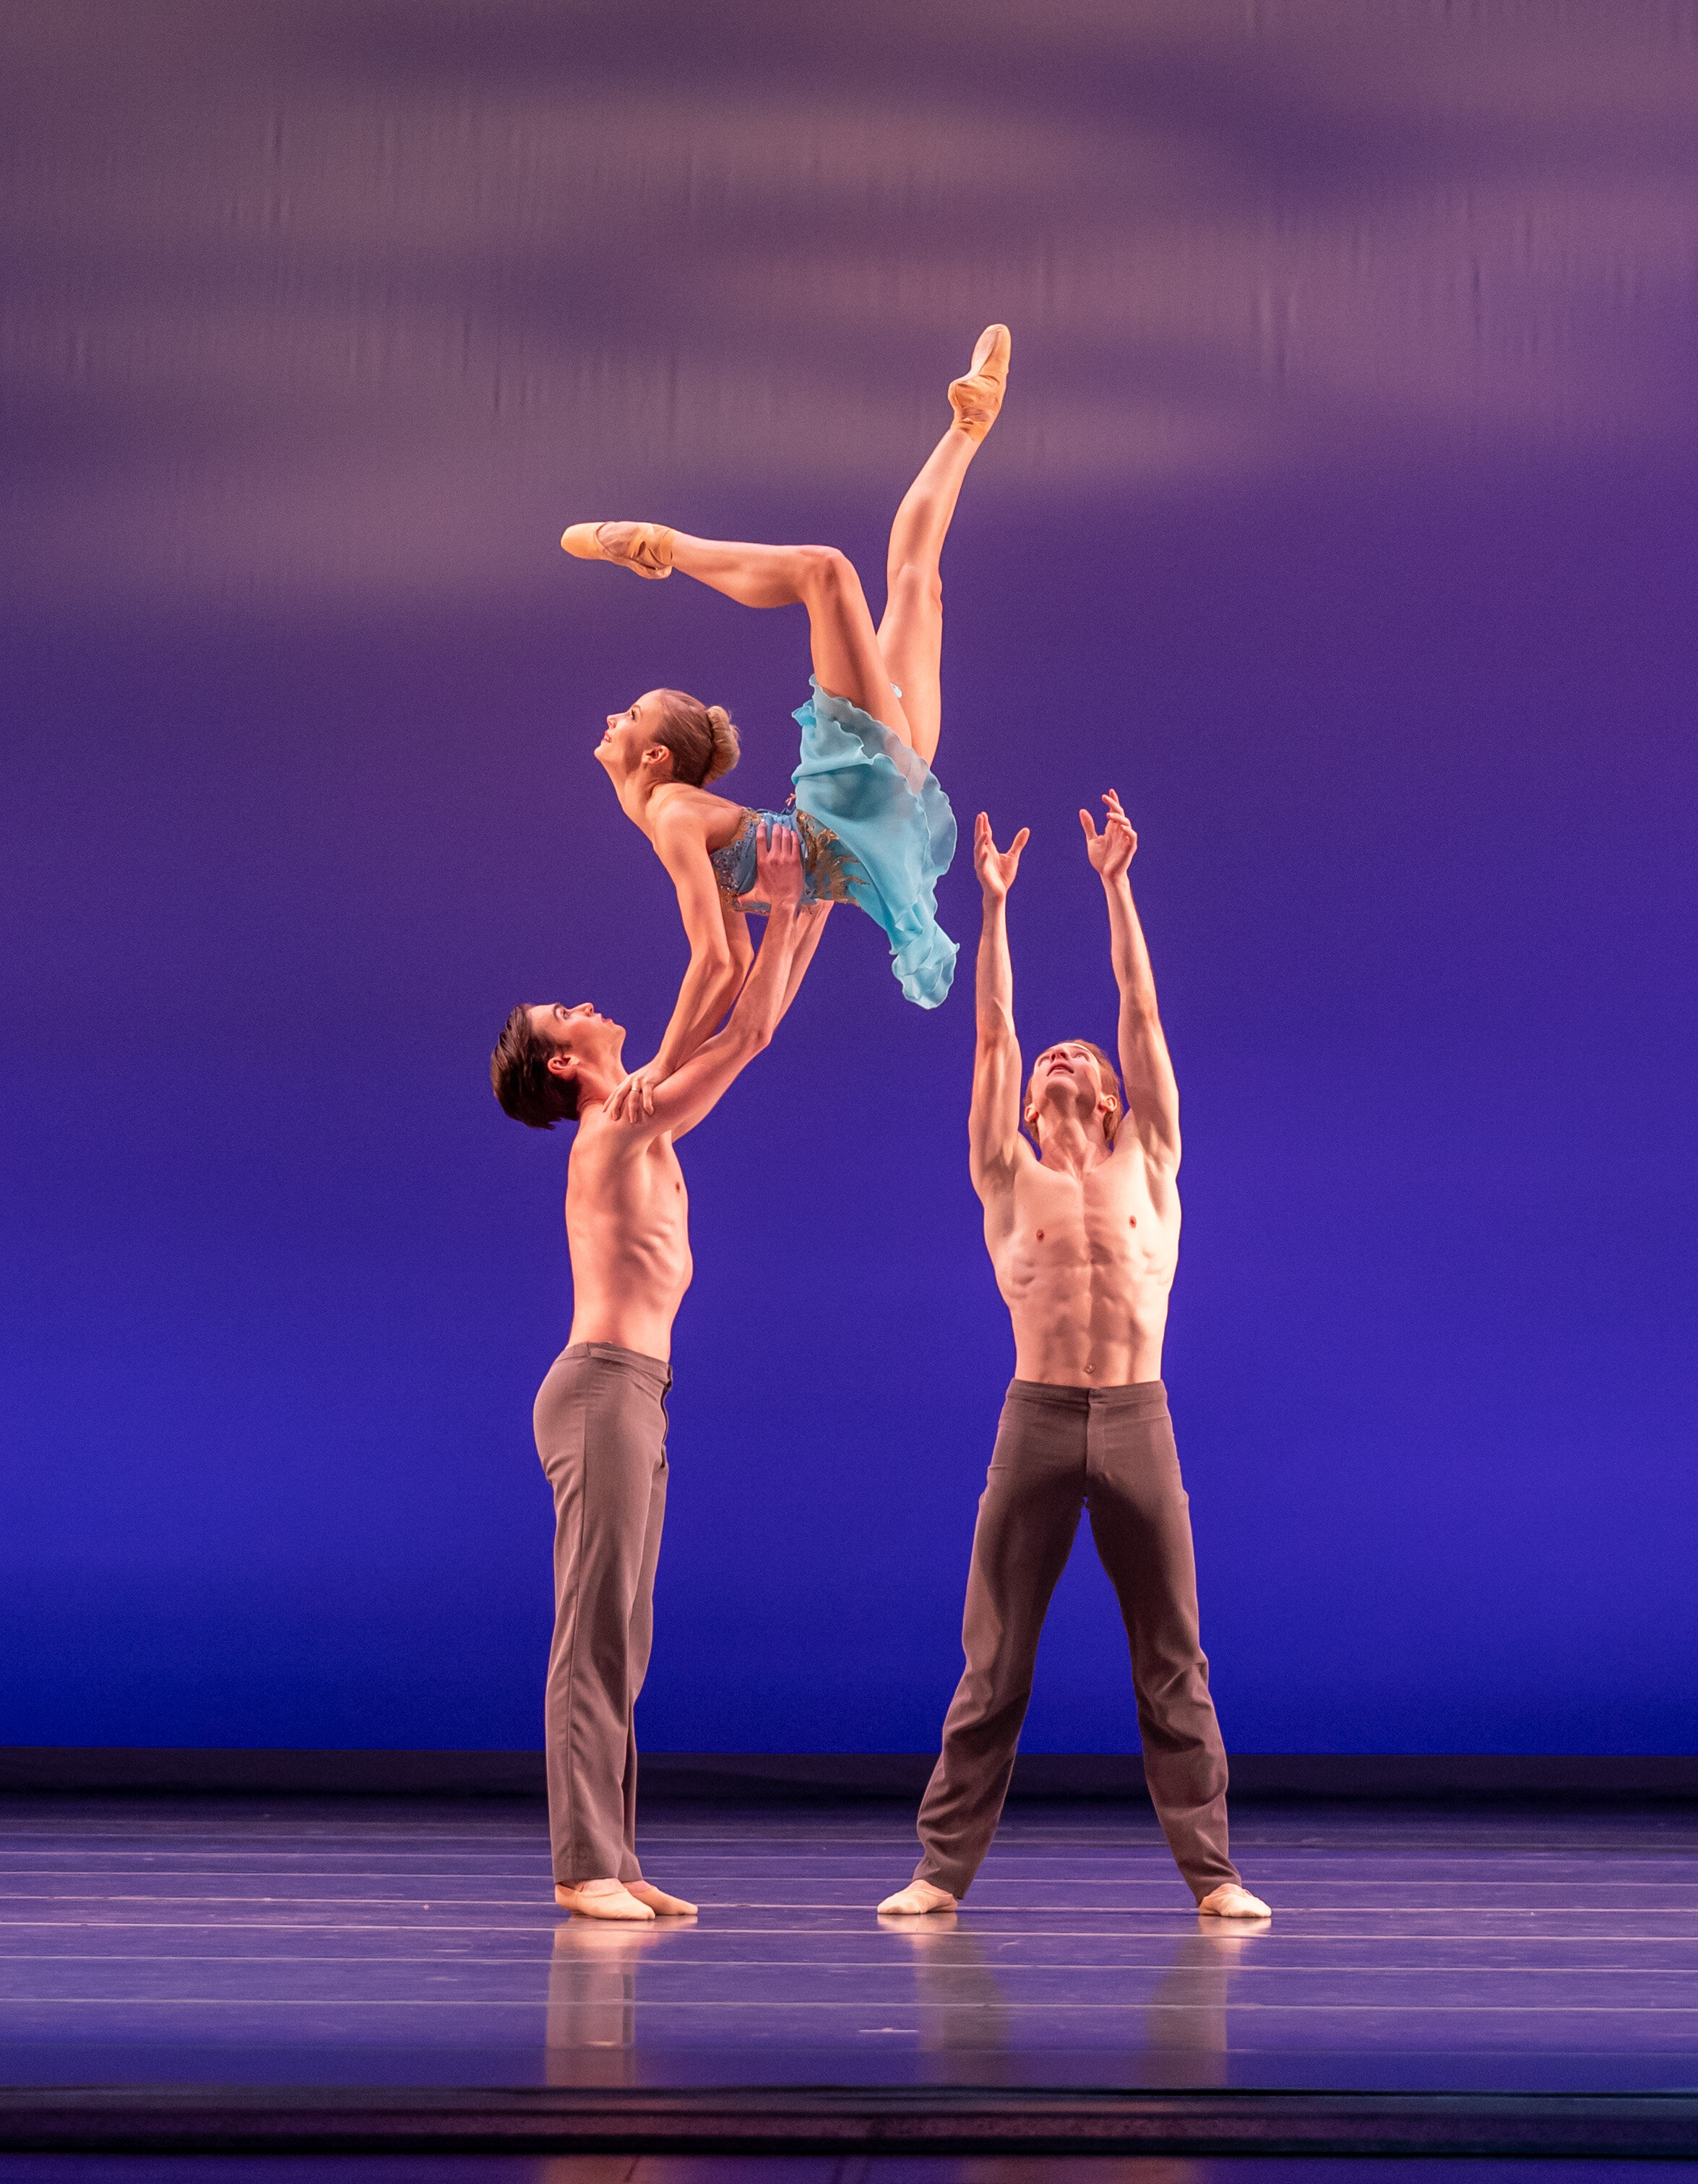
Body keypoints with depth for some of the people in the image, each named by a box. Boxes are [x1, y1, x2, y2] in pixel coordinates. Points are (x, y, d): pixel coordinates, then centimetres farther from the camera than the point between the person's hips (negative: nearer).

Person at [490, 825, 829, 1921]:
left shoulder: (642, 1126, 17)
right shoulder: (617, 1129, -10)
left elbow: (750, 1030, 23)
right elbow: (748, 1032, -12)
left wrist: (811, 915, 22)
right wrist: (783, 907, -5)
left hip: (633, 1396, 10)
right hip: (604, 1388, -10)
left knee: (621, 1640, 8)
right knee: (595, 1634, -10)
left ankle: (612, 1860, 10)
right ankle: (584, 1863, -9)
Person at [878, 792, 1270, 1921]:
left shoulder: (1147, 1165, 12)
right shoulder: (1010, 1181, 11)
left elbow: (1142, 1012, 10)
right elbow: (993, 1034, 7)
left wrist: (1116, 884, 9)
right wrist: (994, 907, 5)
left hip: (1140, 1422, 0)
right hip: (1038, 1419, 0)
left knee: (1173, 1660, 3)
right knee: (995, 1660, 2)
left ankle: (1212, 1869, 9)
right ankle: (944, 1869, 7)